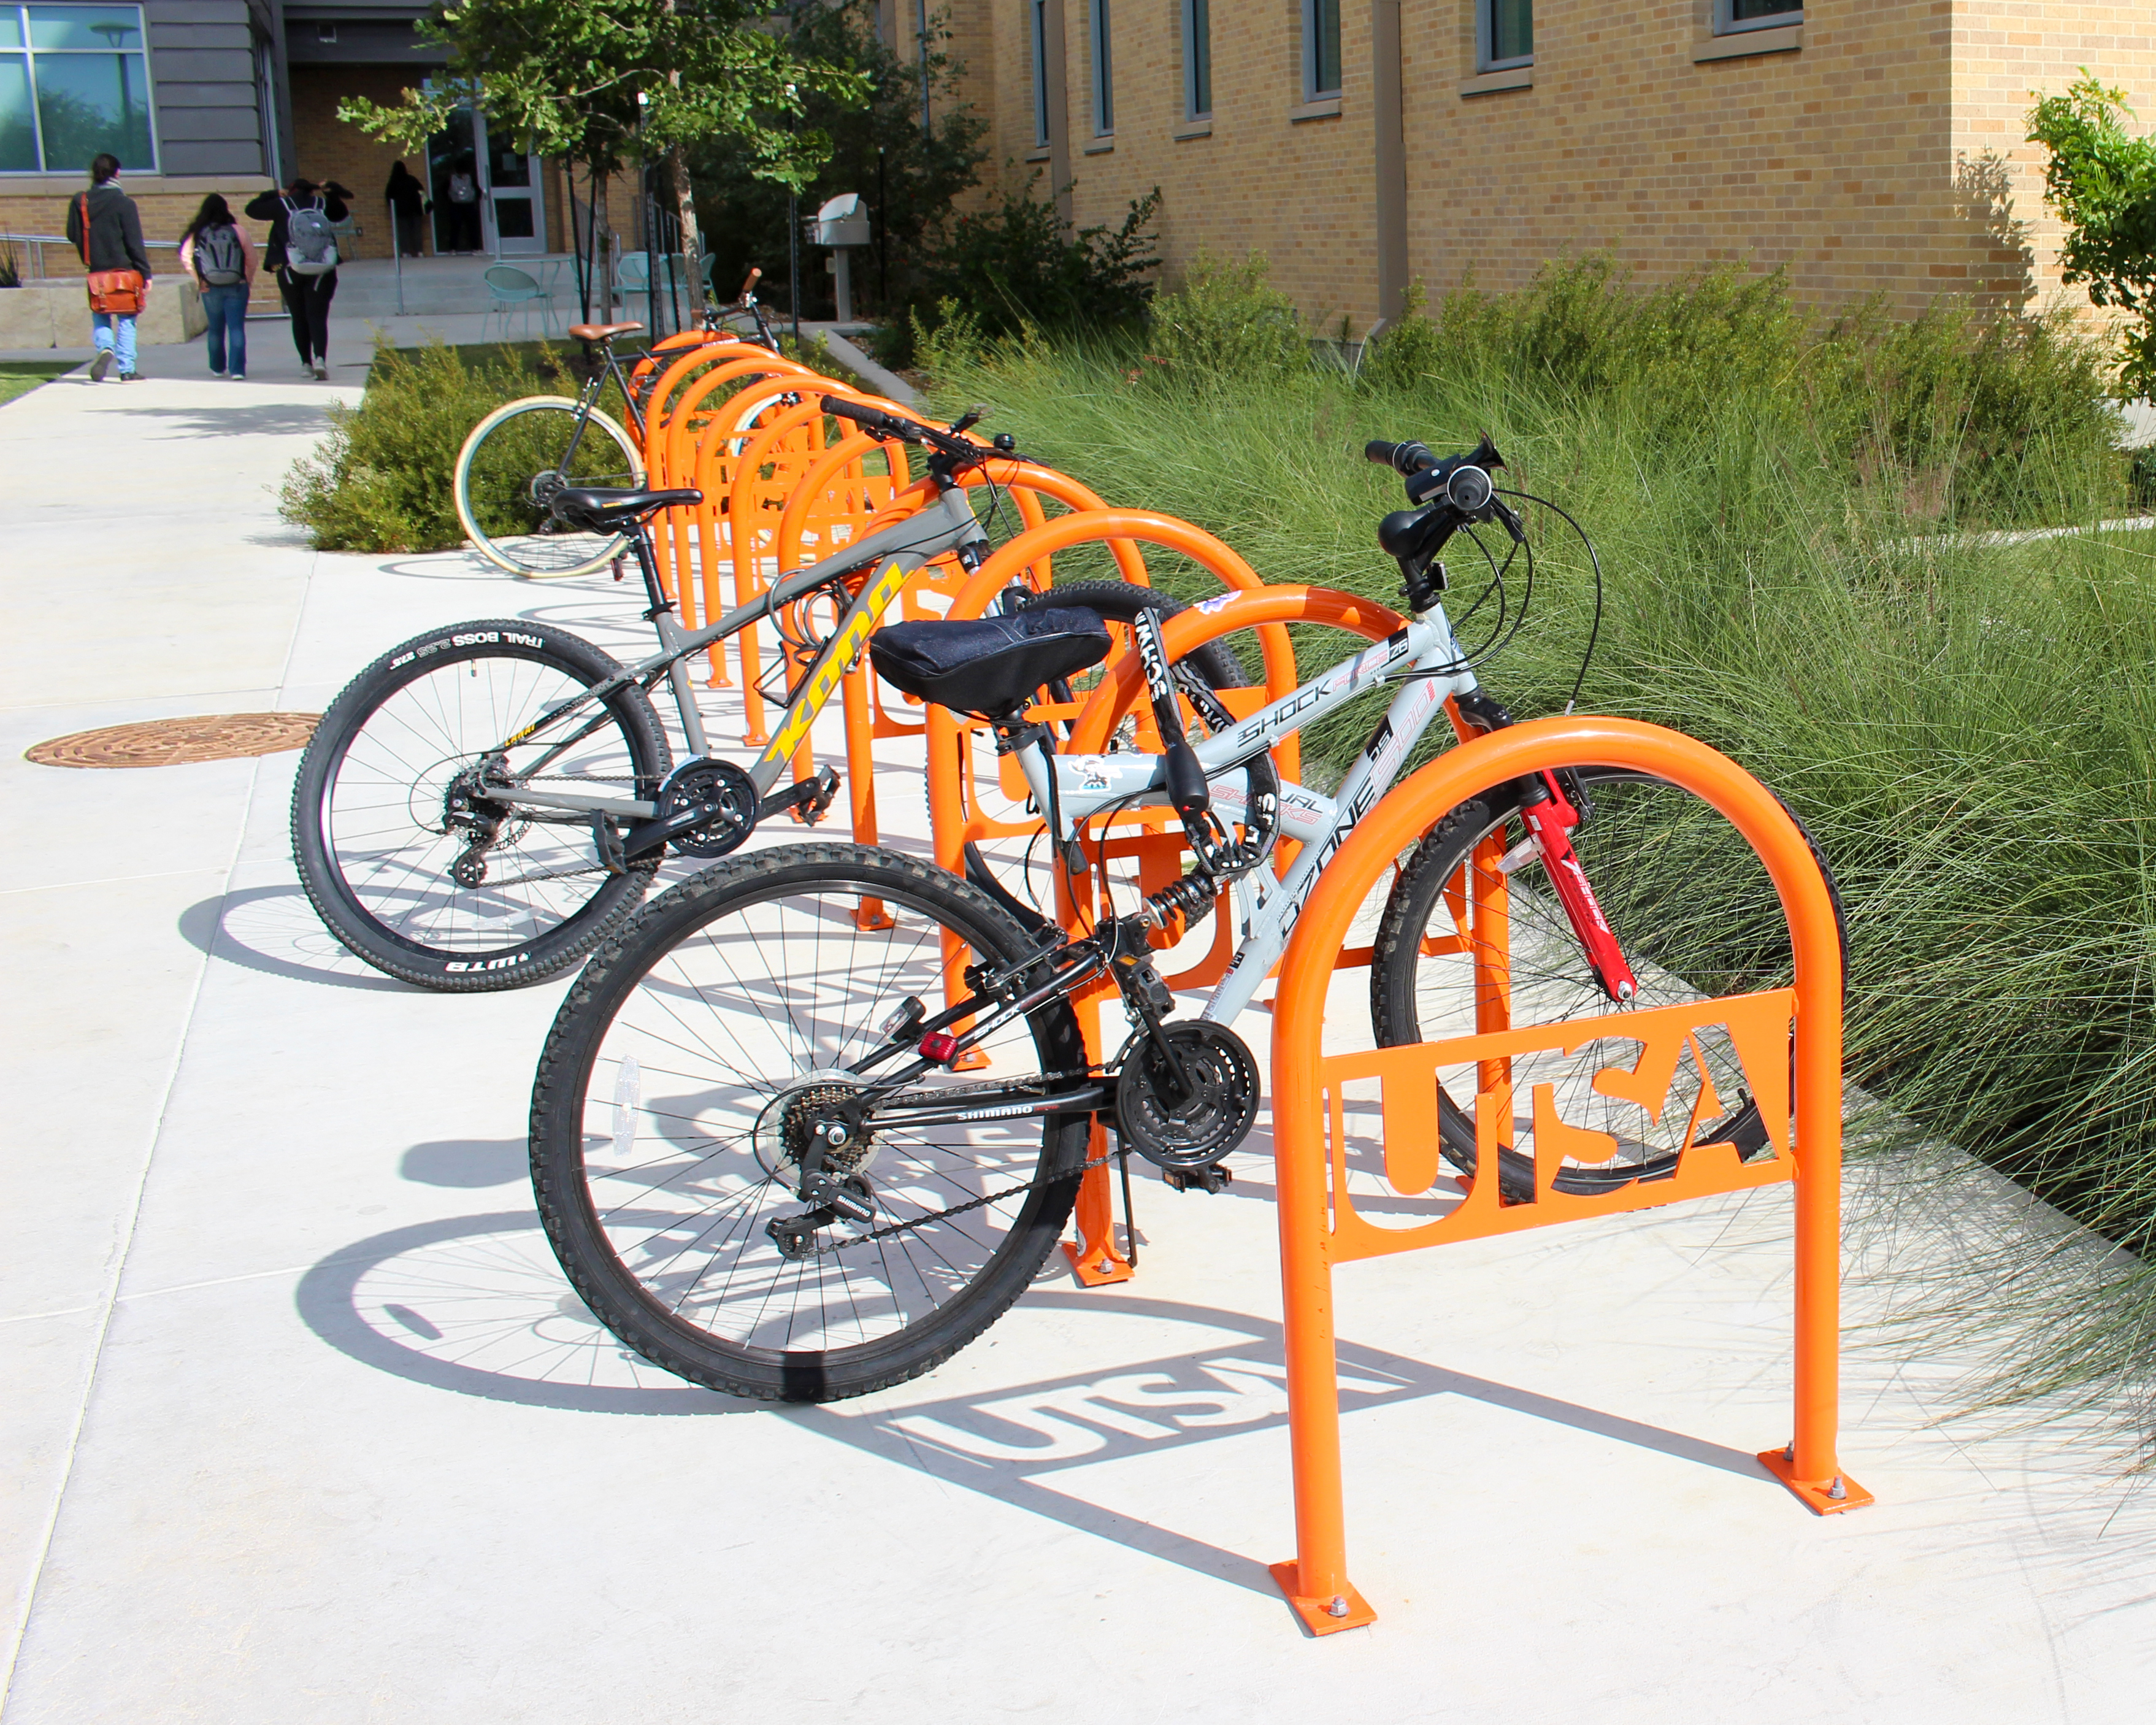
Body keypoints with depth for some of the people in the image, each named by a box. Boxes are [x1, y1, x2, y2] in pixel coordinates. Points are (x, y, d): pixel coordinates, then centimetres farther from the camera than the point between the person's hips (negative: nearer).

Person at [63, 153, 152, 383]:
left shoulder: (80, 203, 1)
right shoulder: (124, 203, -9)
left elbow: (72, 235, 6)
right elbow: (135, 243, -10)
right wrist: (146, 274, -6)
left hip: (96, 271, 3)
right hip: (125, 270, -3)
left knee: (100, 318, 14)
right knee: (126, 321, 5)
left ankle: (105, 348, -15)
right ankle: (127, 371, 3)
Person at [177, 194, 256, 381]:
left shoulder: (197, 234, -3)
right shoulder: (238, 231, -6)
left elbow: (186, 258, -8)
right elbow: (251, 258, -4)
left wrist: (199, 280, 0)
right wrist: (249, 281, 7)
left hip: (211, 288, 2)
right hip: (237, 287, -2)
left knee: (216, 329, 16)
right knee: (236, 328, -1)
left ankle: (218, 368, 28)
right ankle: (237, 369, -11)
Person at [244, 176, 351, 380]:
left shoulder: (281, 206, -2)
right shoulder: (322, 204, 3)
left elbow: (252, 208, 10)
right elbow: (342, 212, 22)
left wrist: (274, 194, 17)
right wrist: (331, 191, 22)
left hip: (290, 271, 0)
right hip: (322, 272, 0)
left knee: (299, 317, 11)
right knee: (318, 316, -4)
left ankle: (306, 363, 12)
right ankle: (320, 358, -25)